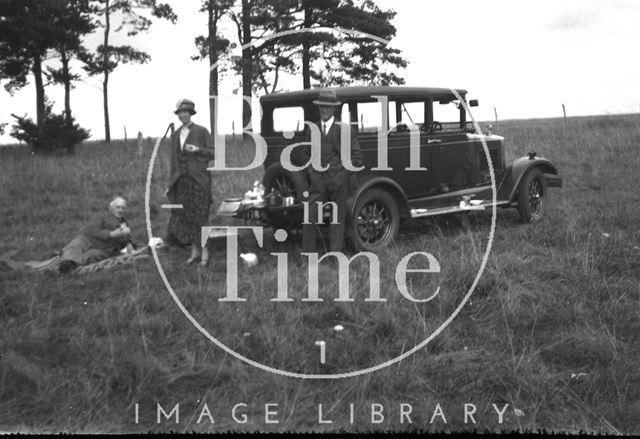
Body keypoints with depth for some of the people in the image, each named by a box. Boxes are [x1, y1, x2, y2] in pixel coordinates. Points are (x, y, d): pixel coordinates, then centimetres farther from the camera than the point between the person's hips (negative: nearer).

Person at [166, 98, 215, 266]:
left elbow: (213, 153, -2)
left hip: (198, 179, -5)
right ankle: (194, 250, 13)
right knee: (186, 216, 4)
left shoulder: (201, 131, -1)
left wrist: (198, 150, -18)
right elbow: (174, 159, 17)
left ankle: (204, 251, 2)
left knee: (200, 215, -5)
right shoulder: (175, 135, 14)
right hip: (182, 181, 5)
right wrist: (171, 183, 15)